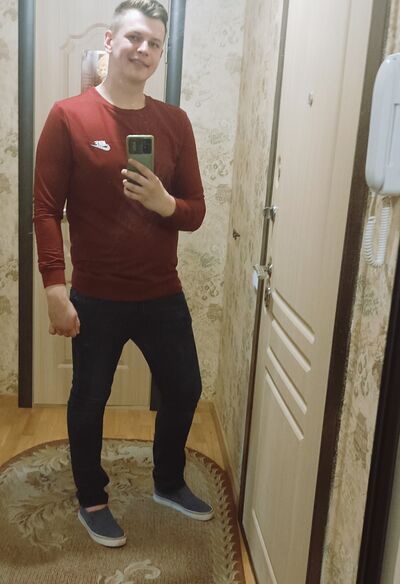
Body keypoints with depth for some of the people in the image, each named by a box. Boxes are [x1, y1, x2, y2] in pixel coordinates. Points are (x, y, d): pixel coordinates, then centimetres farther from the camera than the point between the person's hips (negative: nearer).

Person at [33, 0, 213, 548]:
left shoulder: (175, 122, 1)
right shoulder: (68, 117, -8)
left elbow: (195, 212, 3)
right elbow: (46, 210, -10)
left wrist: (164, 203, -19)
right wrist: (55, 290, -15)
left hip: (163, 295, 4)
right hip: (96, 298, -3)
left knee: (185, 389, 16)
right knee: (89, 401, 13)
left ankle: (169, 483, 44)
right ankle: (92, 501, 39)